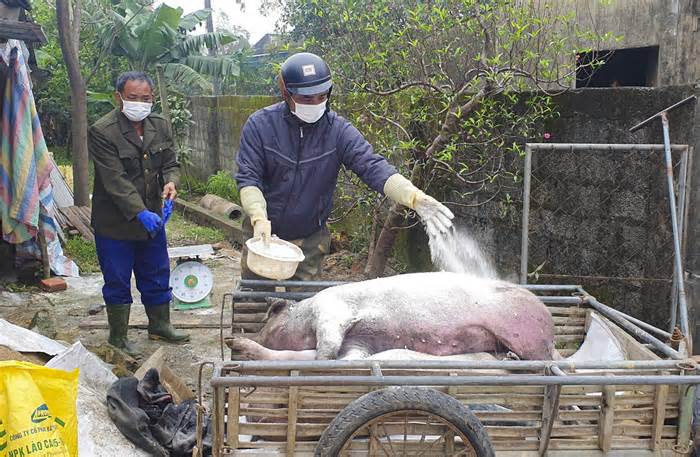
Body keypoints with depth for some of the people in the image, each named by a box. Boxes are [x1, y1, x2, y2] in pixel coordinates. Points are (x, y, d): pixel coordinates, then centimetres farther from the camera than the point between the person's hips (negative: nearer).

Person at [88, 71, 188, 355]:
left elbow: (171, 163, 7)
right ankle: (117, 337, 24)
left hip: (153, 218, 6)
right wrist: (140, 213, -30)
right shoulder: (102, 132, -17)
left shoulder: (160, 125, 2)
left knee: (158, 276, 17)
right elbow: (115, 180, -23)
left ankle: (159, 325, 36)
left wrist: (170, 182, -17)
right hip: (115, 223, -5)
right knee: (117, 282, 8)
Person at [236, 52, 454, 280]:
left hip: (310, 242, 0)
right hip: (263, 235, 0)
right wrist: (259, 217, -32)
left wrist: (416, 198, -36)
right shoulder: (259, 125, -12)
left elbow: (373, 166, -21)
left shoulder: (339, 131, -11)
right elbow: (248, 178, -14)